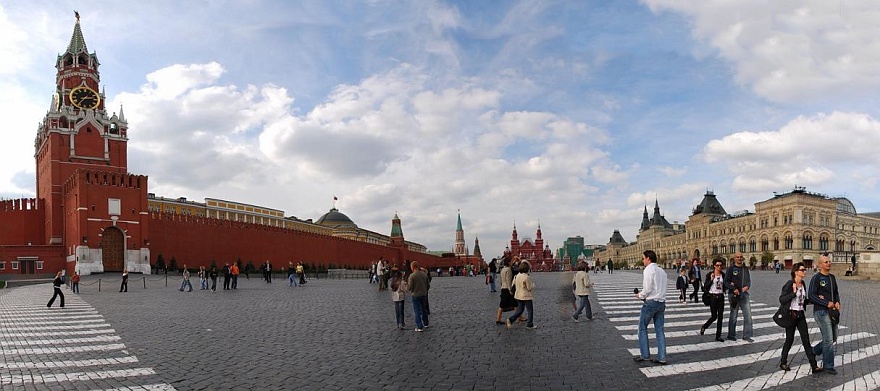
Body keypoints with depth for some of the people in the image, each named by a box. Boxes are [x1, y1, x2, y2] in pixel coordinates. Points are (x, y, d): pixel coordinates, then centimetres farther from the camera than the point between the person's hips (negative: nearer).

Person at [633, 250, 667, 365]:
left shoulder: (648, 270, -12)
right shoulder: (662, 271, 14)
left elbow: (647, 289, -17)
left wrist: (640, 295, 0)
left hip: (651, 302, -8)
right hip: (661, 302, 8)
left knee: (642, 328, 4)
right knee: (660, 330, 8)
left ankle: (645, 355, 6)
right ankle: (661, 357, 8)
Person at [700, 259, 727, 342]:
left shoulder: (723, 275, 7)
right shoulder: (710, 275, -5)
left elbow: (724, 287, 14)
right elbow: (705, 287, -8)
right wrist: (711, 279, -19)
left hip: (721, 297, 4)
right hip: (713, 297, -4)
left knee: (720, 316, 2)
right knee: (714, 316, -4)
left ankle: (718, 336, 9)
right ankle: (704, 327, 24)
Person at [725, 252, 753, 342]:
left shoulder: (745, 268, 12)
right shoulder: (731, 269, -4)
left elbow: (748, 280, 16)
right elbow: (726, 281, -7)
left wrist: (747, 286, -6)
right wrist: (734, 289, -21)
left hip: (744, 294, 5)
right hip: (734, 294, -5)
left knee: (748, 315, 2)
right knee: (733, 316, 3)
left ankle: (746, 335, 11)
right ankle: (731, 335, 15)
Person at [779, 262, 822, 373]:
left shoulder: (802, 284, 8)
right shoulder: (789, 284, -14)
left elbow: (803, 300, 18)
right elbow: (781, 299, -17)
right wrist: (793, 292, -24)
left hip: (801, 315, 6)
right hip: (791, 315, -6)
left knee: (806, 340, 1)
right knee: (789, 339, 5)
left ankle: (813, 365, 0)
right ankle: (783, 362, 21)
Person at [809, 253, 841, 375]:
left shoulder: (832, 277, 12)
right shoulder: (816, 278, -11)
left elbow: (836, 292, 21)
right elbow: (811, 296, -15)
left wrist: (837, 302, 2)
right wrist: (826, 304, -19)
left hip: (832, 311, 8)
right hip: (821, 311, -8)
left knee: (833, 338, 13)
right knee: (828, 339, -5)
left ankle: (813, 351, 32)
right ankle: (828, 365, 5)